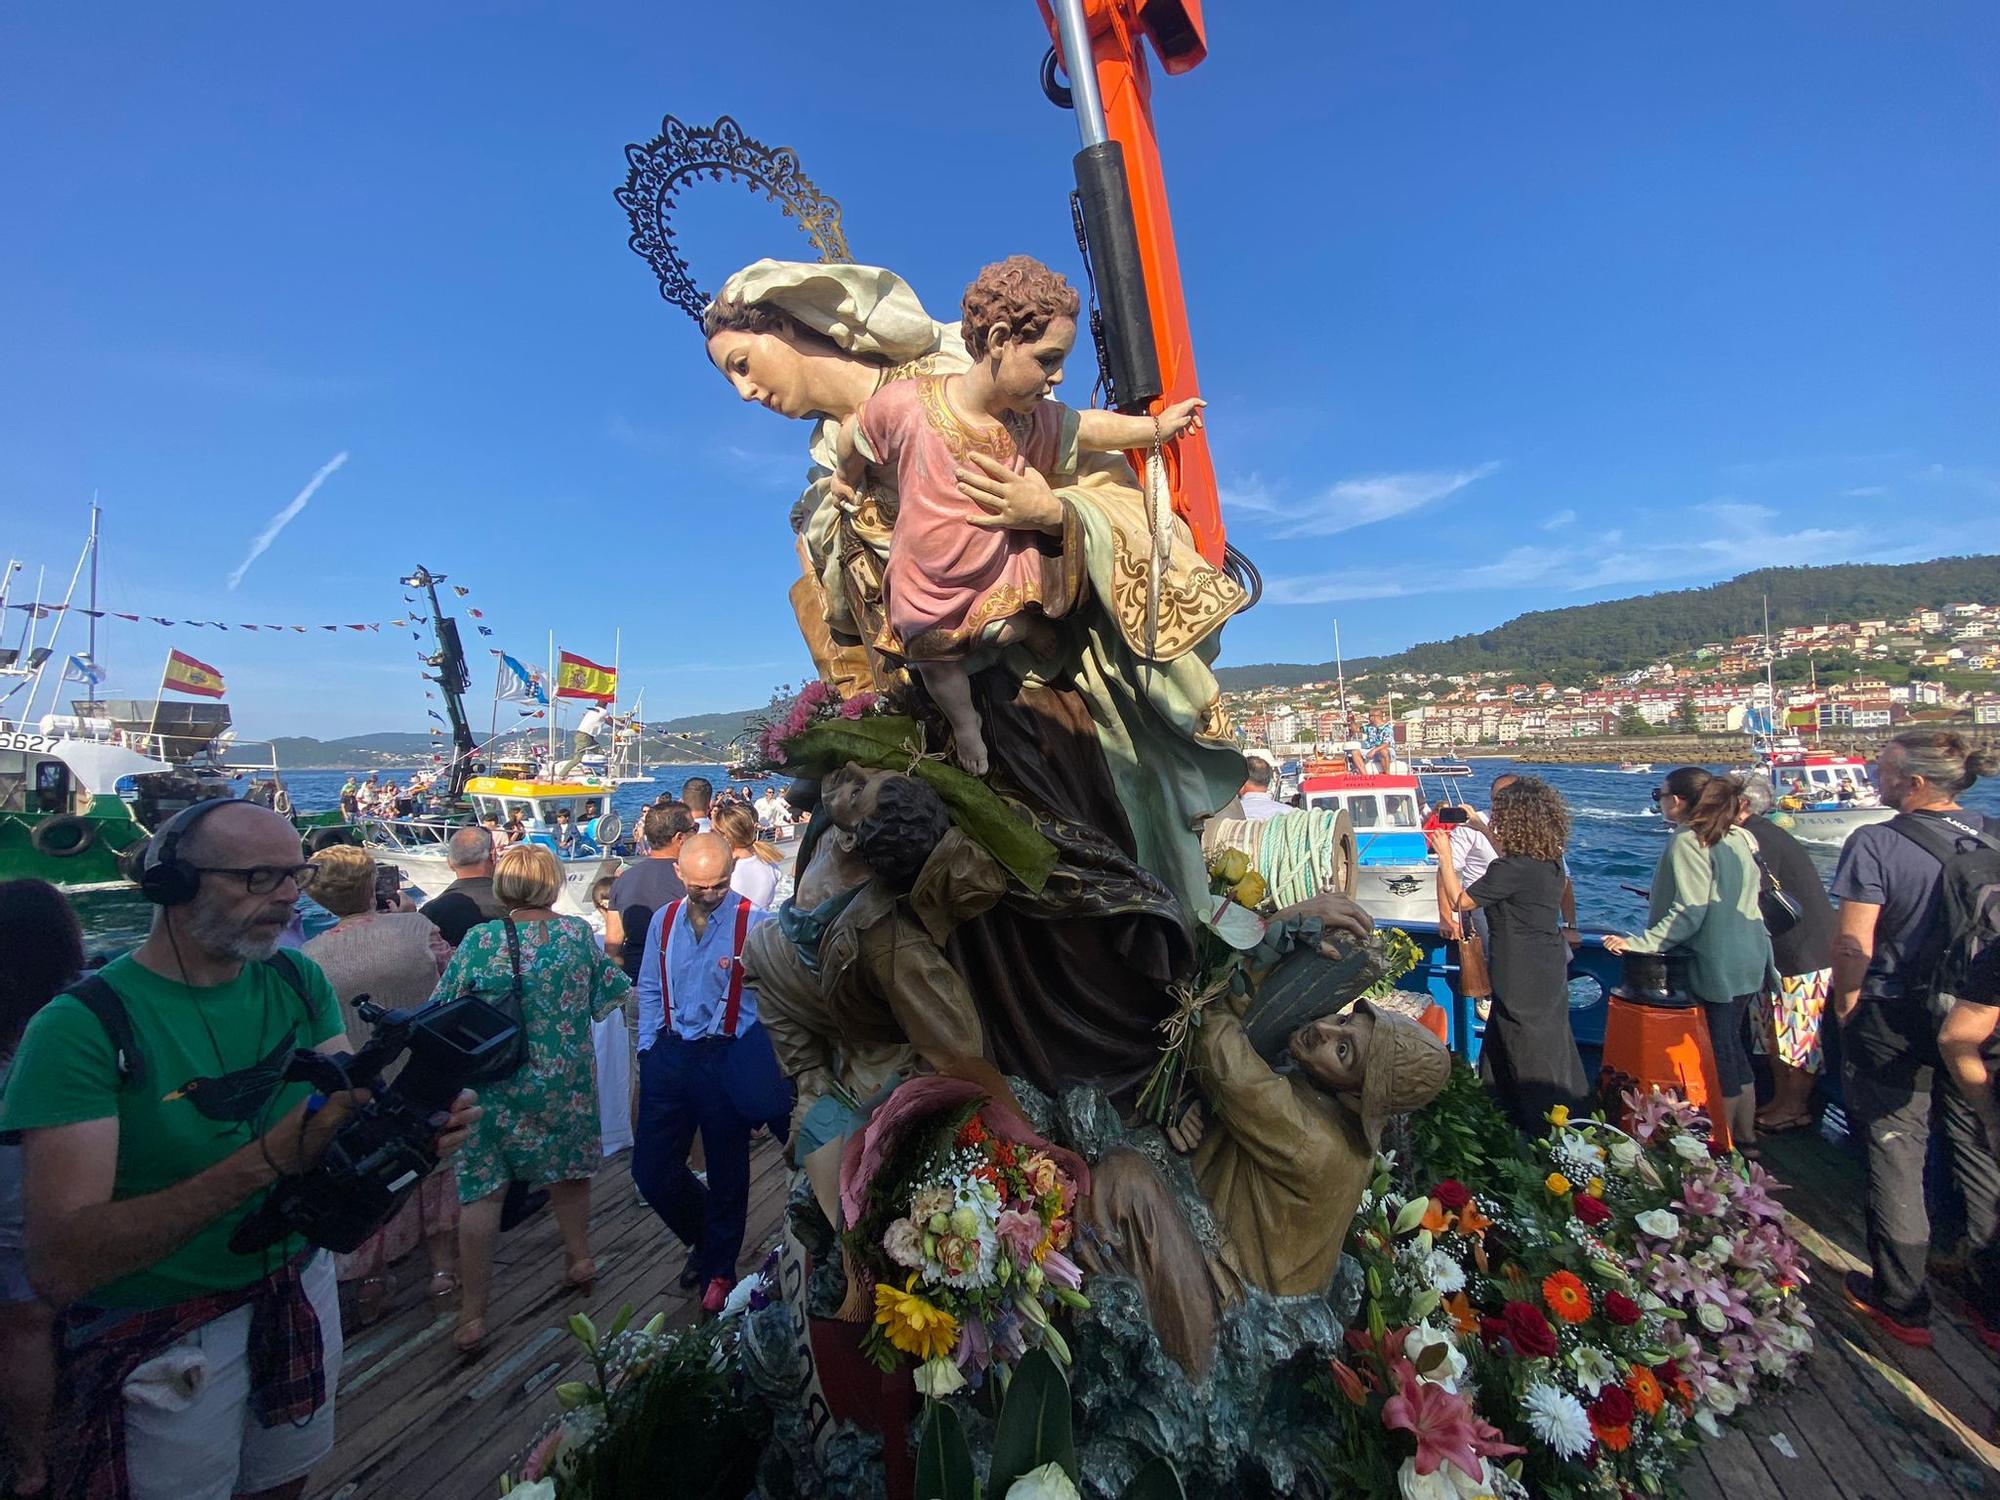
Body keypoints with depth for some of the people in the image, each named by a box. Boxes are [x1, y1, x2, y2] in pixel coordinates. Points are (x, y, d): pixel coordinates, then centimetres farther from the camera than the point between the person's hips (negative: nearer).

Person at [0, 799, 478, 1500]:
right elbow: (57, 1265, -27)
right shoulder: (82, 1025, -21)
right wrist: (265, 1160, -38)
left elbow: (351, 1122, -6)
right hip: (160, 1334, -5)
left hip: (301, 1287, 5)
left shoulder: (298, 980, -6)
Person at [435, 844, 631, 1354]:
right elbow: (605, 995, 3)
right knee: (570, 1170, 22)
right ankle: (579, 1260, 41)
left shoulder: (480, 940, -14)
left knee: (481, 1192, 10)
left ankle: (473, 1314, 17)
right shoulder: (579, 932, -8)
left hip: (495, 1085, -2)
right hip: (566, 1081, 2)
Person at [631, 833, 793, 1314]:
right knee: (650, 1168, 11)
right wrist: (646, 1051, 6)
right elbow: (650, 991, 11)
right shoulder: (664, 921, 2)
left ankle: (718, 1269, 38)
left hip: (727, 1058, -4)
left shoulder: (755, 923, -16)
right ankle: (704, 1238, 41)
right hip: (670, 1054, 5)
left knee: (727, 1174, 11)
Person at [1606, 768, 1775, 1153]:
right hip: (1749, 961, 8)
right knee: (1734, 1045, 18)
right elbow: (1747, 898, 15)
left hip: (1716, 965, -8)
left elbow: (1690, 913, -23)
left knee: (1720, 1051, 3)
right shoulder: (1740, 837, 6)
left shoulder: (1688, 841, -18)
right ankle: (1746, 1137, 29)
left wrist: (1641, 942, -22)